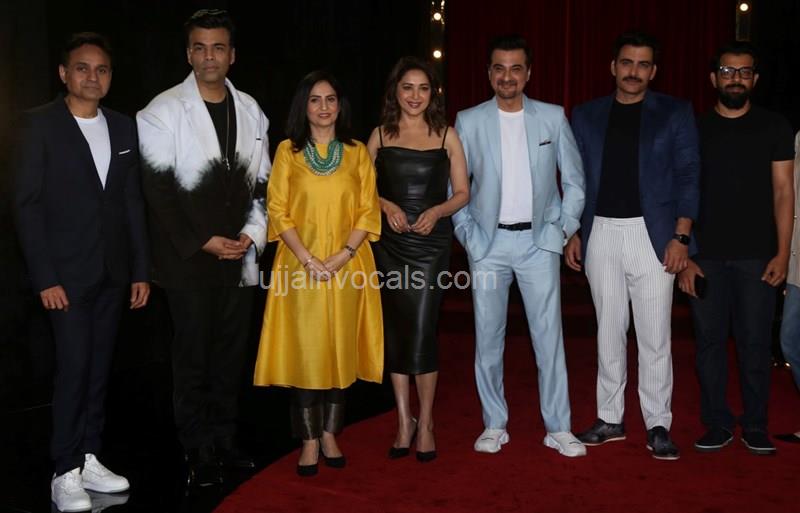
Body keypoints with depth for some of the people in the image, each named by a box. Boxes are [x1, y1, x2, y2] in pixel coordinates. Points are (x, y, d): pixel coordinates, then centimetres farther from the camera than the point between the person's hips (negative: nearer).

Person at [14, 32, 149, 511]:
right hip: (69, 270, -4)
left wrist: (141, 270, 7)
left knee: (100, 368, 9)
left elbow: (133, 202, 11)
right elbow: (28, 204, -7)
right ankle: (66, 472, 6)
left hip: (114, 272, 5)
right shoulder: (41, 123, -4)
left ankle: (90, 459, 20)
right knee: (74, 367, -5)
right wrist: (45, 277, -13)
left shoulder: (123, 127, 9)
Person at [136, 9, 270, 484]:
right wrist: (204, 242, -12)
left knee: (232, 351, 11)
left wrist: (253, 233, -2)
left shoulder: (250, 110, 9)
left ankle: (225, 438, 25)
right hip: (189, 257, -4)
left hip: (240, 253, 4)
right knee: (193, 356, 5)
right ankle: (200, 451, 17)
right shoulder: (164, 111, -5)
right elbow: (159, 190, -9)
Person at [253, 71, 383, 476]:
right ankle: (309, 440, 8)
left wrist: (344, 255, -11)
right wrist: (308, 259, -12)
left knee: (341, 348, 5)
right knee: (305, 349, -1)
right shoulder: (288, 151, 5)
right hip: (301, 266, -1)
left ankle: (330, 433, 17)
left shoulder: (357, 152, 8)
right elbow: (278, 211, -1)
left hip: (347, 266, 1)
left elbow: (368, 211, 3)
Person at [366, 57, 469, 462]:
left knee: (422, 332, -7)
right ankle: (404, 421, 19)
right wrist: (386, 205, -8)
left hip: (431, 243, -2)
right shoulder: (381, 135, 8)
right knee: (394, 332, 6)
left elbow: (462, 193, 5)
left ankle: (425, 422, 10)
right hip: (389, 243, 2)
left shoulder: (447, 135, 5)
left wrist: (436, 211, -13)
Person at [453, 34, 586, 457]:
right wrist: (467, 233, -2)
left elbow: (574, 179, 8)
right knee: (487, 339, 6)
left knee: (549, 337, 0)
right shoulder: (468, 121, 3)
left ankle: (558, 428, 11)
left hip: (538, 241, 0)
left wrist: (564, 228, 0)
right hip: (488, 243, 1)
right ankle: (494, 425, 19)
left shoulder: (553, 118, 4)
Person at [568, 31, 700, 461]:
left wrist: (680, 236, -8)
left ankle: (658, 426, 10)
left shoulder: (675, 113, 4)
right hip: (601, 233, 3)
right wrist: (573, 233, 6)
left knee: (655, 336, -1)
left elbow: (688, 175, 0)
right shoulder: (585, 116, 11)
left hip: (652, 234, -2)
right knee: (609, 332, 10)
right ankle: (610, 419, 20)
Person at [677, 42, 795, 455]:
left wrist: (782, 253, -4)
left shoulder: (774, 127, 6)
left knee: (755, 342, 2)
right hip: (706, 257, 1)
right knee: (709, 340, 4)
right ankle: (717, 424, 15)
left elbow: (783, 192, 4)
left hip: (756, 255, -1)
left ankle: (755, 427, 15)